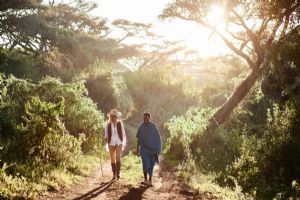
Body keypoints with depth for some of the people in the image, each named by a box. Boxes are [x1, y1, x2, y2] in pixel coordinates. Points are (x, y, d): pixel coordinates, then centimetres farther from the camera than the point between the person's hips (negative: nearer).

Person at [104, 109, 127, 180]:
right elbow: (106, 133, 8)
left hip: (119, 142, -1)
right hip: (111, 143, 1)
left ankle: (118, 173, -14)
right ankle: (114, 174, 14)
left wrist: (124, 143, 11)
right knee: (112, 159, 6)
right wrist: (106, 137, -15)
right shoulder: (108, 124, 1)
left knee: (118, 157, -16)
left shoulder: (120, 123, 3)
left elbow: (123, 133, 10)